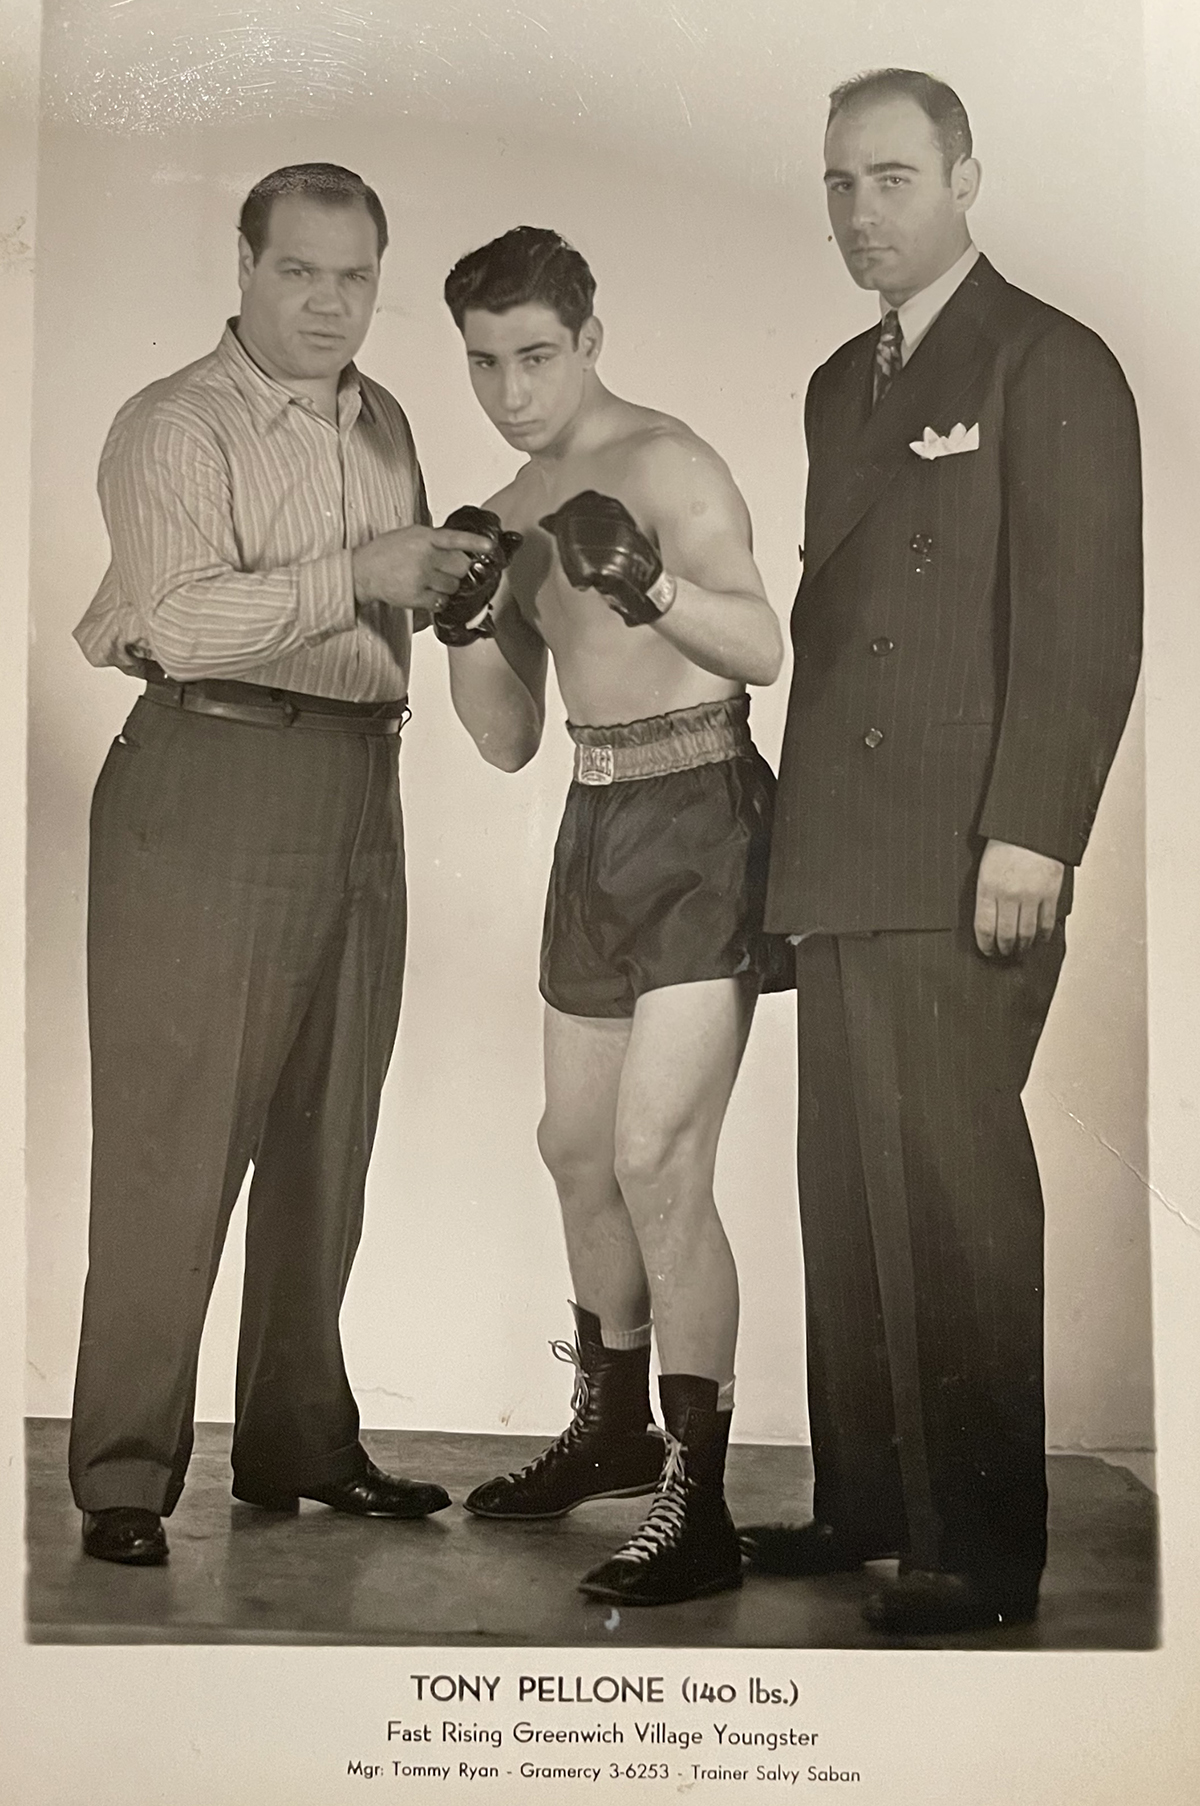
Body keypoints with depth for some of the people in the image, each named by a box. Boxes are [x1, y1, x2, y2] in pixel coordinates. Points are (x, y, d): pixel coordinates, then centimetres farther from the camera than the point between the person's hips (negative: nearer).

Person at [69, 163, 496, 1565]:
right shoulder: (176, 426, -5)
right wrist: (356, 574, -18)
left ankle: (301, 1443, 22)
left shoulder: (383, 425, 18)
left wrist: (444, 579, 13)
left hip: (358, 788, 7)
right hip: (215, 782, -7)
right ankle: (124, 1475, 2)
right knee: (175, 1144, -6)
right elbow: (187, 619, -18)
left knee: (327, 1139, 11)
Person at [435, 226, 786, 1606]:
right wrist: (468, 621, -3)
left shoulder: (663, 465, -10)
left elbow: (765, 649, -20)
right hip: (596, 821, 9)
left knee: (656, 1158, -16)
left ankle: (698, 1504, -10)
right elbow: (506, 739, 13)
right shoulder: (510, 514, 14)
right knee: (577, 1145, 16)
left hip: (702, 818, -8)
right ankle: (614, 1426, 35)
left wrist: (645, 579, -33)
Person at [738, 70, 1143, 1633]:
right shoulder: (842, 383, 21)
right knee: (849, 1189, 10)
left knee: (952, 1186, -6)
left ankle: (984, 1546, 4)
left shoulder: (1050, 364, -2)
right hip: (844, 860, 8)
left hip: (965, 870, -8)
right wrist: (803, 830, 14)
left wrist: (1029, 835, -18)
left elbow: (1085, 623, -10)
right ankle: (865, 1500, 21)